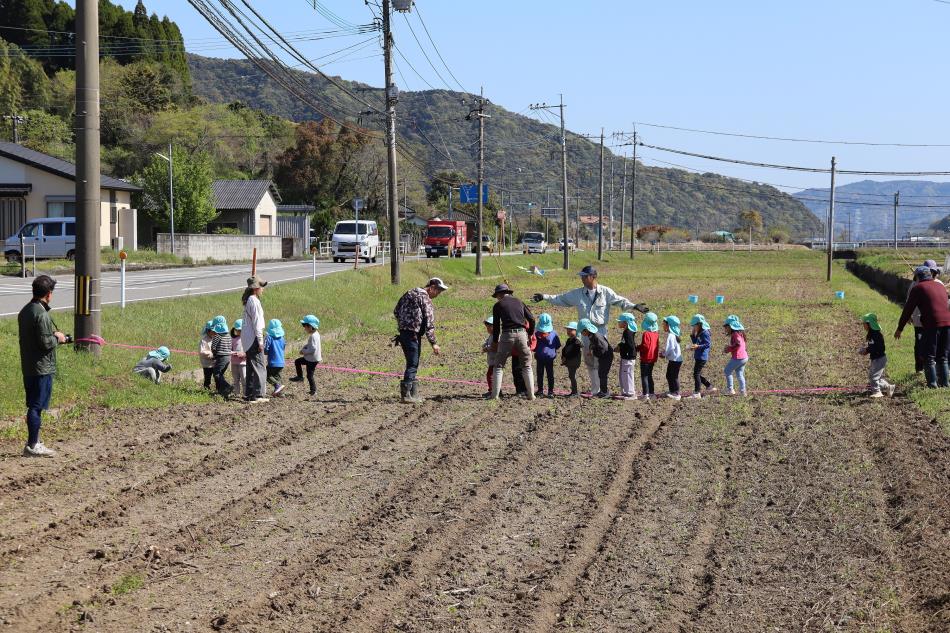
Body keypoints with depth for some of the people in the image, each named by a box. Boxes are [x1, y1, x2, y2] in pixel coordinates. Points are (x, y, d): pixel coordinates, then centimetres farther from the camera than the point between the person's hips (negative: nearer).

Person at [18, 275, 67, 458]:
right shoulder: (41, 314, -20)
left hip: (28, 367, 9)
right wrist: (57, 338, -3)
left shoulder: (24, 311, 10)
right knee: (37, 407, -3)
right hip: (41, 368, -9)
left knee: (33, 406, 15)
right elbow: (46, 343, -22)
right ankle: (32, 446, 2)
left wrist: (54, 336, 13)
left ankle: (34, 443, 23)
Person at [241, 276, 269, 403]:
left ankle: (249, 394, 18)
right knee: (259, 367, -8)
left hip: (247, 339, 10)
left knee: (251, 367, 14)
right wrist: (260, 341, -16)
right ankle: (257, 395, -11)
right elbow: (256, 322, -17)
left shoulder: (248, 300, 14)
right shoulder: (254, 301, -14)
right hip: (253, 338, -10)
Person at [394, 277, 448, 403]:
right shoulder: (425, 299, -12)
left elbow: (396, 312, 20)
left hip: (403, 332, 9)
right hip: (413, 335, -9)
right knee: (412, 364, -6)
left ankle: (413, 393, 20)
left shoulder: (409, 293, 14)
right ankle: (406, 394, -10)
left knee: (412, 364, 15)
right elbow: (429, 323, -15)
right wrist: (433, 343, -15)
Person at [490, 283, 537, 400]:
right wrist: (530, 335, 19)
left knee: (499, 366, 6)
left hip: (507, 335, -2)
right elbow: (532, 319, 10)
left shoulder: (498, 305, 8)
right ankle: (531, 394, 7)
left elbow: (496, 325, 7)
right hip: (522, 334, 3)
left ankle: (495, 395, 0)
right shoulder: (519, 302, 17)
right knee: (526, 366, 11)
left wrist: (495, 342, 16)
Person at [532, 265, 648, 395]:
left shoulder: (605, 292, -2)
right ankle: (595, 389, 19)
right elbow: (561, 299, 13)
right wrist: (545, 297, 10)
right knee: (589, 361, 8)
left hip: (600, 330, -4)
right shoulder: (577, 294, 7)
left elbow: (620, 301, -4)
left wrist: (634, 306, -18)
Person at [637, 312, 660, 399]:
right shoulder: (656, 333, 6)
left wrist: (637, 348, -7)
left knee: (644, 376, -4)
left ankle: (646, 394, -9)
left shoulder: (646, 334, -18)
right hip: (652, 358, 8)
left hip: (645, 359, -8)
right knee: (649, 375, 18)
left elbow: (645, 346, -22)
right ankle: (651, 393, 21)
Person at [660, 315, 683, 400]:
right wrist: (664, 352, 4)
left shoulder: (671, 336, -21)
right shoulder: (673, 335, 10)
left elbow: (670, 348, -26)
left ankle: (676, 393, 5)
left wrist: (664, 354, -11)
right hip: (672, 359, 10)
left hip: (675, 360, -10)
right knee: (669, 376, 17)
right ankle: (672, 391, 27)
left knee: (674, 376, -2)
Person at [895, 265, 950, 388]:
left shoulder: (918, 288, 2)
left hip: (932, 325, -6)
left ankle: (932, 384, -4)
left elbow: (908, 310, 2)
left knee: (929, 357, 2)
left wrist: (899, 328, 9)